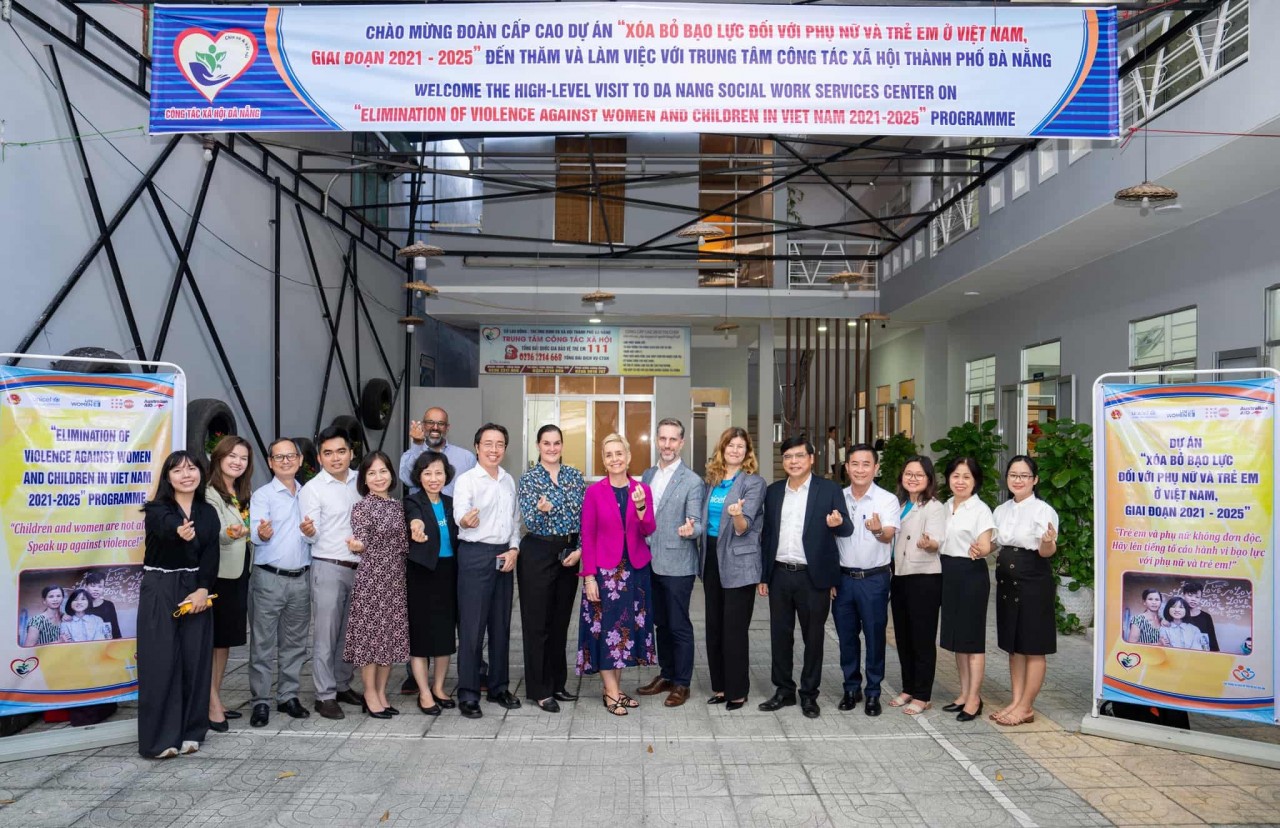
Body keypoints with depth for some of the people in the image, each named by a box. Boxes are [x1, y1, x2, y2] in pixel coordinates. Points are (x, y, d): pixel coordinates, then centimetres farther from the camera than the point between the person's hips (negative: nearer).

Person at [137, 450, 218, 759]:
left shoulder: (208, 512, 6)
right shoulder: (157, 509, -8)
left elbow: (211, 555, -1)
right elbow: (167, 526, -32)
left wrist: (203, 589, -14)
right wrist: (180, 531, -55)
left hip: (196, 590, 4)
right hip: (159, 591, -3)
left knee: (195, 660, 5)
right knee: (161, 661, -4)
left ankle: (189, 731, 17)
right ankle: (159, 737, 5)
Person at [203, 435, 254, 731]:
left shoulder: (245, 493, 14)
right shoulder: (209, 493, -11)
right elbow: (213, 532, -26)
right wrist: (231, 533, -44)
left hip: (238, 573, 8)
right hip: (216, 573, -8)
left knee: (227, 637, 14)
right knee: (211, 639, -4)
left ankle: (216, 700, 23)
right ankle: (212, 704, 1)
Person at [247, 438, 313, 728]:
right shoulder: (262, 495, -3)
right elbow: (256, 530, -20)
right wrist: (262, 533, -39)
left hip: (301, 578, 5)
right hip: (269, 577, -5)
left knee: (295, 642, 11)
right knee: (263, 644, 0)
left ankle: (288, 696, 22)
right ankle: (261, 702, 9)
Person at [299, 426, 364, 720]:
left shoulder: (359, 482, 6)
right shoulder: (312, 490, -7)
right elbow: (312, 537, -12)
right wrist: (308, 532, -32)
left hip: (359, 567, 5)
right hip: (328, 568, -5)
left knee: (349, 633, 13)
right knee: (325, 635, 0)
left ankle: (343, 686, 26)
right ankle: (325, 695, 9)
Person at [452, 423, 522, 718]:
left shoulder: (509, 481, 11)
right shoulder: (466, 480, -7)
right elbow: (460, 513, -24)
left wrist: (514, 549, 2)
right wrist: (466, 519, -47)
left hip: (505, 555, 6)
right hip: (475, 554, -6)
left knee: (501, 624, 12)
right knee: (472, 626, -3)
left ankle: (499, 687, 24)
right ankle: (468, 694, 6)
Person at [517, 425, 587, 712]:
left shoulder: (575, 476, 6)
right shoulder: (528, 478, -5)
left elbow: (585, 516, 7)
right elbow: (529, 522, -13)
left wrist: (579, 550, -4)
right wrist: (541, 509, -34)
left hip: (569, 554, 4)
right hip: (538, 553, -4)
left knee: (561, 620, 12)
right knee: (537, 622, 1)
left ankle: (557, 683, 25)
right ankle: (539, 690, 11)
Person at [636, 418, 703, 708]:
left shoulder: (692, 481, -10)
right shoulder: (647, 476, 9)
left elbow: (696, 523, -11)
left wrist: (689, 530, -32)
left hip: (677, 565, -6)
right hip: (651, 563, 6)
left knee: (679, 626, 3)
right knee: (660, 623, 17)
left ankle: (681, 683, 17)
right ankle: (666, 675, 31)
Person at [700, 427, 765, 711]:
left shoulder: (754, 482, -7)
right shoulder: (712, 480, 10)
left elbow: (743, 528, -17)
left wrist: (738, 515, -36)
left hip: (738, 564, -6)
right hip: (712, 560, 6)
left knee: (734, 630, -1)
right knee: (714, 628, 11)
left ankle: (737, 691, 12)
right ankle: (720, 686, 24)